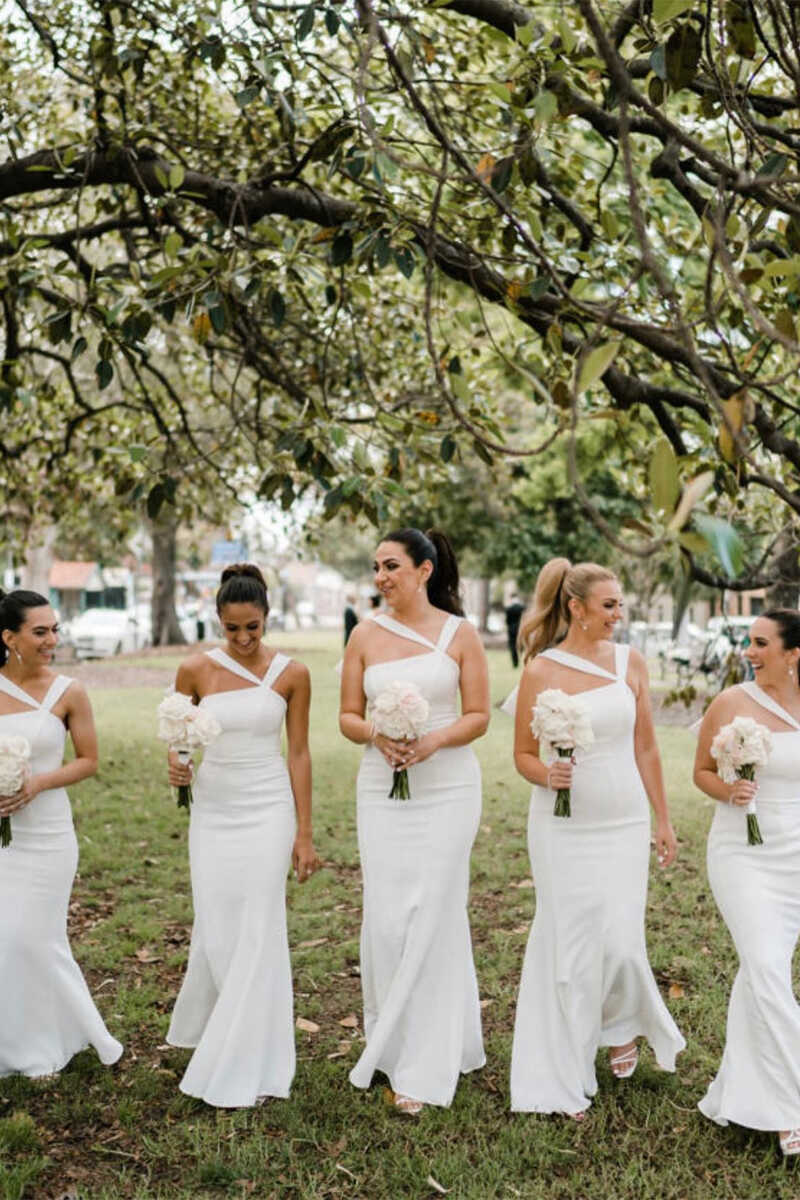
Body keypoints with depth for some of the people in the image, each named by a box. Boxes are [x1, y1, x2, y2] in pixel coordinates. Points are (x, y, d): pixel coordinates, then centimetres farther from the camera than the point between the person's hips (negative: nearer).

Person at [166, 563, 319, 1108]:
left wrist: (304, 833, -1)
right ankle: (217, 1033, 36)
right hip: (213, 812, 2)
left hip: (268, 811, -1)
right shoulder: (195, 670, -2)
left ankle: (245, 1067, 10)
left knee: (258, 933, -3)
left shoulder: (291, 674, -4)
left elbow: (299, 754, 0)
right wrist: (176, 767, -16)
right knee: (215, 933, 5)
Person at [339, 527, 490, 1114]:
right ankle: (392, 1045, 25)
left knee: (431, 919, -2)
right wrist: (378, 736, -13)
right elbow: (349, 716, 8)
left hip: (448, 788, -3)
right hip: (383, 789, 3)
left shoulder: (460, 634, -1)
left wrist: (433, 740, -18)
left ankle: (424, 1070, 9)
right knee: (386, 920, 4)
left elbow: (478, 716, -1)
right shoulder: (366, 635, 6)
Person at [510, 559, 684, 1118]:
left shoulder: (630, 662, 3)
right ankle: (566, 1083, 20)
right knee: (570, 946, 3)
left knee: (621, 941, -2)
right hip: (562, 826, -2)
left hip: (624, 824, 2)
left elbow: (646, 747, 9)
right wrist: (547, 773, -21)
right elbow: (523, 755, 1)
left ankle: (624, 1024, 33)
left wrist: (663, 820, 11)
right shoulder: (541, 671, -6)